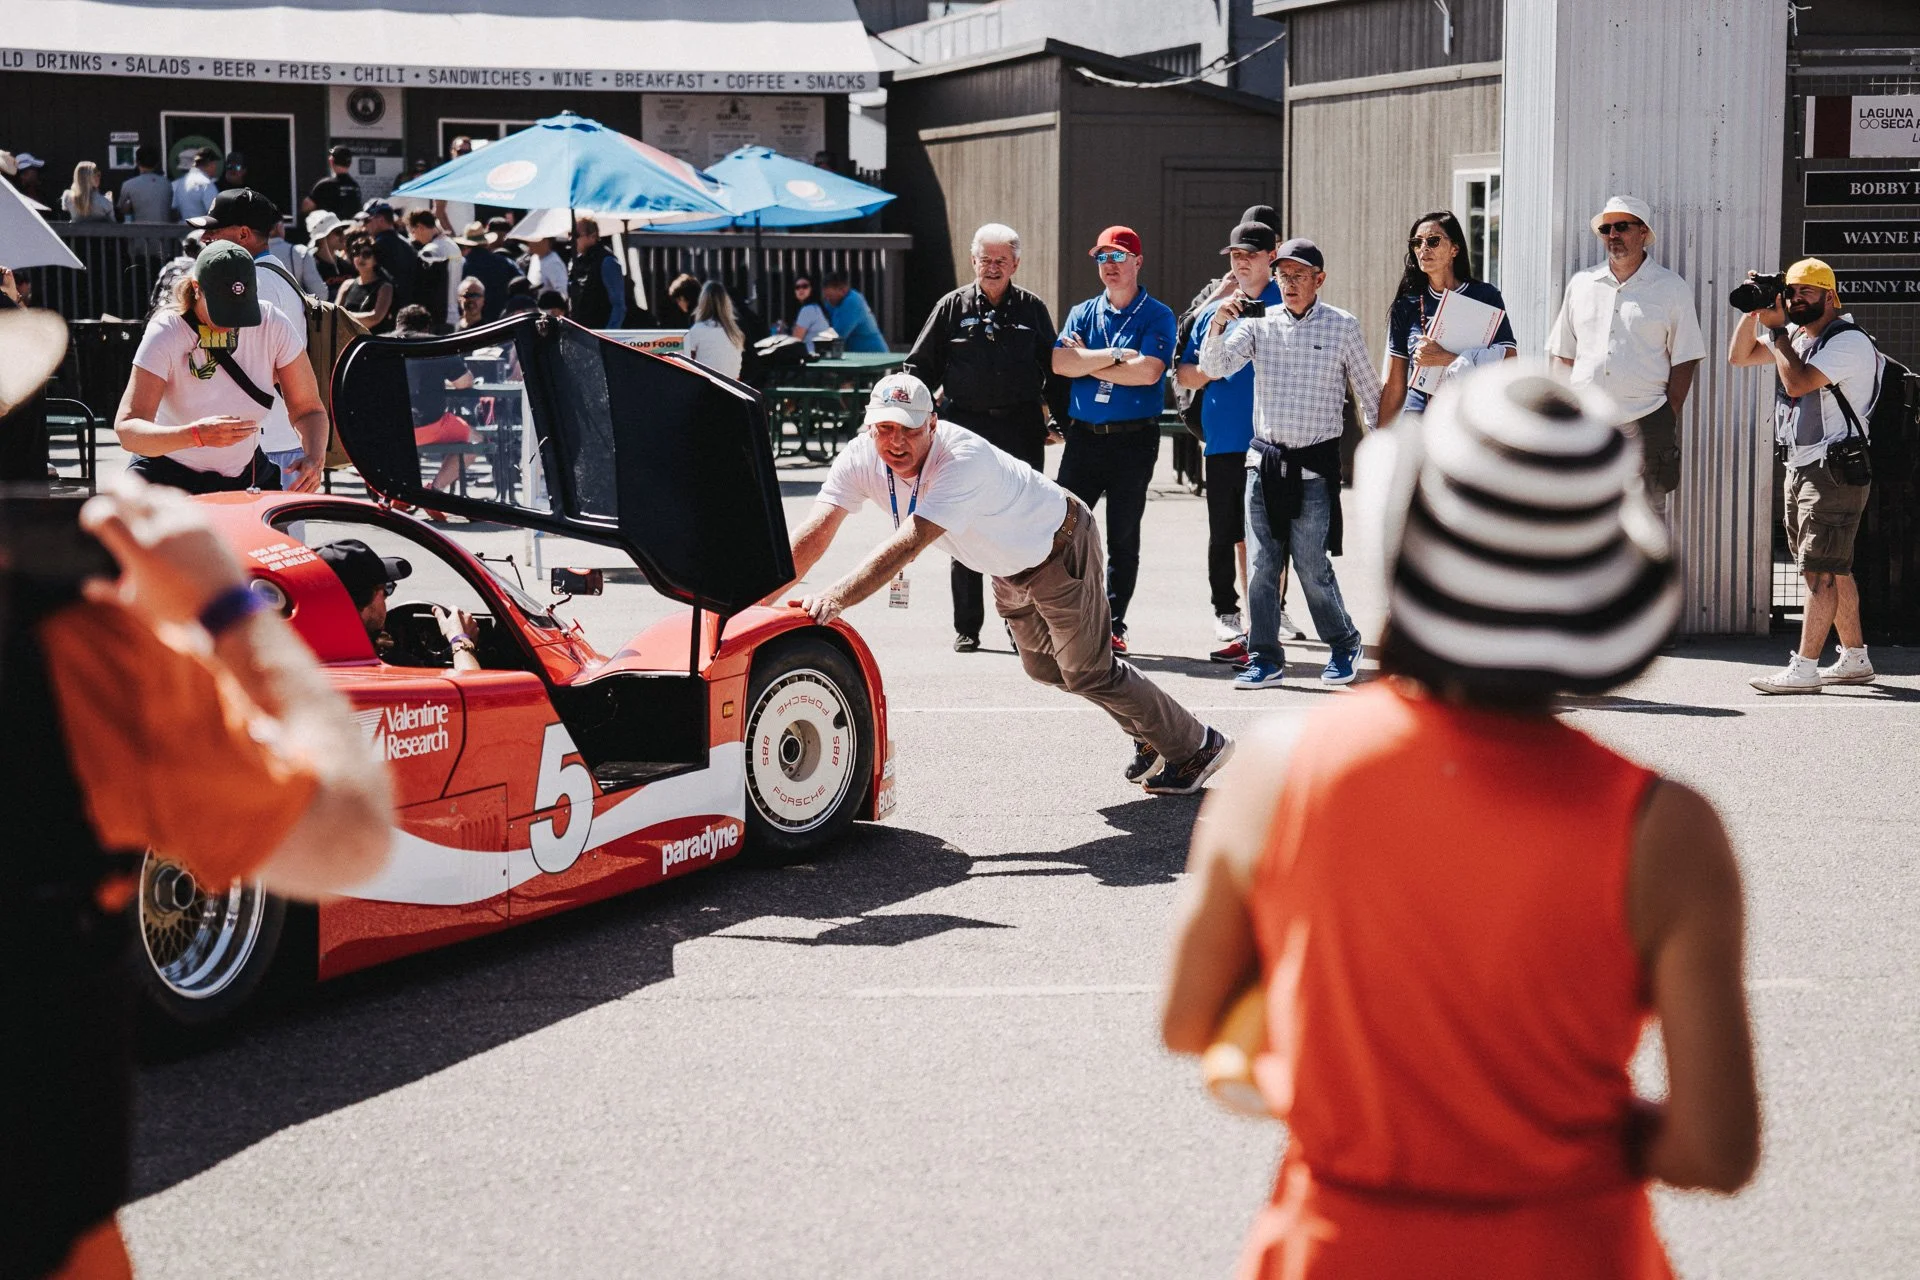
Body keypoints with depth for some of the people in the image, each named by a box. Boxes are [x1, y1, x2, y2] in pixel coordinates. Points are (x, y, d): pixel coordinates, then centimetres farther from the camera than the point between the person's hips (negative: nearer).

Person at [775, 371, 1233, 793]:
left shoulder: (964, 459, -42)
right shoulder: (861, 459, -22)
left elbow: (908, 544, -52)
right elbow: (814, 533, -28)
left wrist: (836, 598, -61)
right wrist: (763, 597, -41)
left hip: (1059, 546, -8)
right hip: (1010, 566, 8)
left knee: (1087, 671, -4)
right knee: (1044, 666, 21)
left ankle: (1195, 746, 16)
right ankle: (1151, 736, 41)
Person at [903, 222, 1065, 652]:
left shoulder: (1033, 309, 8)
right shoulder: (952, 308, 6)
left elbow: (1054, 370, 12)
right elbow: (920, 367, 7)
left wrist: (1064, 420, 5)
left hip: (1021, 430, 0)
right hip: (966, 430, 0)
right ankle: (966, 628, 10)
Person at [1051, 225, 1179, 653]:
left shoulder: (1158, 316, 1)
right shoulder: (1082, 314, 12)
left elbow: (1148, 371, -16)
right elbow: (1060, 363, -4)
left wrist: (1088, 364, -7)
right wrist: (1116, 355, -12)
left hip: (1134, 440, -3)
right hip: (1083, 437, 3)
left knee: (1123, 537, 4)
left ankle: (1113, 624, 9)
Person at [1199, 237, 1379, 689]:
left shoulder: (1343, 327, 1)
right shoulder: (1258, 325, 6)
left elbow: (1369, 394, 8)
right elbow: (1213, 367, -4)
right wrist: (1217, 324, -20)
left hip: (1315, 465, -3)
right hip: (1264, 461, 3)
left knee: (1312, 566, -2)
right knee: (1261, 566, 1)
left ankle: (1343, 643, 20)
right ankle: (1265, 658, 10)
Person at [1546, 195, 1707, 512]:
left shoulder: (1672, 289, 4)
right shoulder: (1581, 284, 14)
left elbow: (1684, 361, 1)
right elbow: (1563, 355, 17)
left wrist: (1669, 420, -7)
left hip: (1646, 422, -3)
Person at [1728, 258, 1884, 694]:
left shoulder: (1848, 342, -14)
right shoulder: (1793, 335, 15)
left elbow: (1798, 381, -25)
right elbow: (1739, 355, 18)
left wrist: (1776, 328, -14)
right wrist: (1754, 312, 3)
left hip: (1835, 473, -10)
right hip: (1800, 469, 10)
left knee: (1820, 571, -11)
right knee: (1834, 569, 14)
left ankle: (1804, 669, -13)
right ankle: (1855, 659, 23)